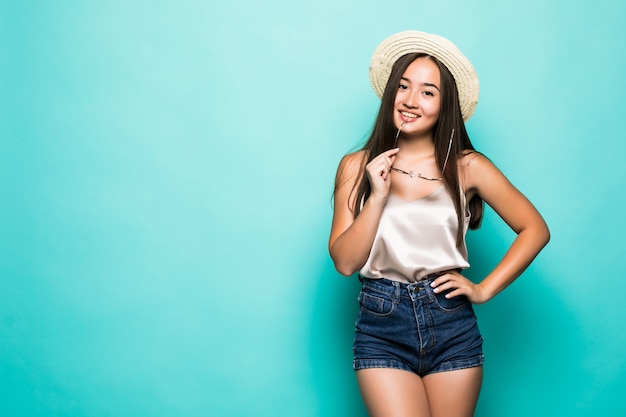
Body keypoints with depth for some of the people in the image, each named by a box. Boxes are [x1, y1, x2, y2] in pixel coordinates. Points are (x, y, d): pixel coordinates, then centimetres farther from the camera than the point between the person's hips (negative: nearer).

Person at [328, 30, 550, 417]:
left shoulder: (467, 167, 1)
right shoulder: (357, 167, 1)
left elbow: (536, 229, 4)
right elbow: (345, 263, -4)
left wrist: (484, 289, -2)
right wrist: (378, 196, -13)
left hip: (453, 327, 1)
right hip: (382, 329, -1)